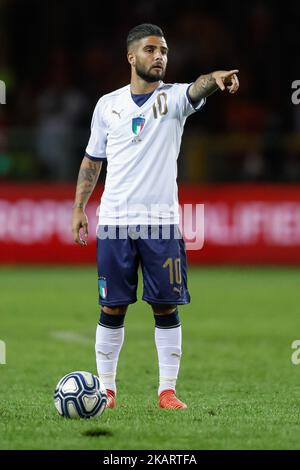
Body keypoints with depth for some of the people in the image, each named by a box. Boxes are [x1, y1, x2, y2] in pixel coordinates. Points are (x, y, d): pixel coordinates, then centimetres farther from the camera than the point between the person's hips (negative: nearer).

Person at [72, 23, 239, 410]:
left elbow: (196, 90, -22)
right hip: (114, 221, 1)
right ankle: (106, 389, 12)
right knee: (112, 308, 3)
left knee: (166, 307, -1)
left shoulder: (173, 97, 2)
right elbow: (92, 161, 16)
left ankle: (167, 391, 6)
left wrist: (215, 78, -45)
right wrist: (78, 208, 9)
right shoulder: (107, 105, 8)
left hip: (162, 221, -1)